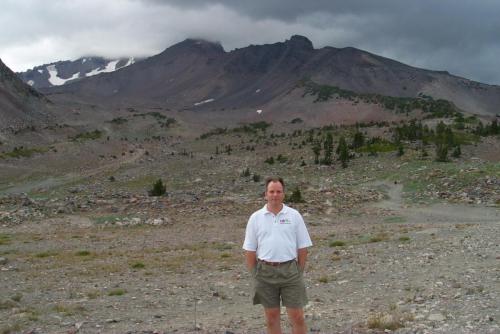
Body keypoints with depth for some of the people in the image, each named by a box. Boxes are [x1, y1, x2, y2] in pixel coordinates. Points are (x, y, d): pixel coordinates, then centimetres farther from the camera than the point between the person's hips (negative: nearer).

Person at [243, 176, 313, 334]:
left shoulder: (294, 215, 2)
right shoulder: (255, 217, 3)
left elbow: (302, 247, 4)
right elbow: (250, 250, 5)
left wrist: (299, 272, 1)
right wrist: (255, 274, 2)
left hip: (290, 270, -1)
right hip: (265, 272, 1)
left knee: (297, 316, 0)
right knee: (271, 316, 10)